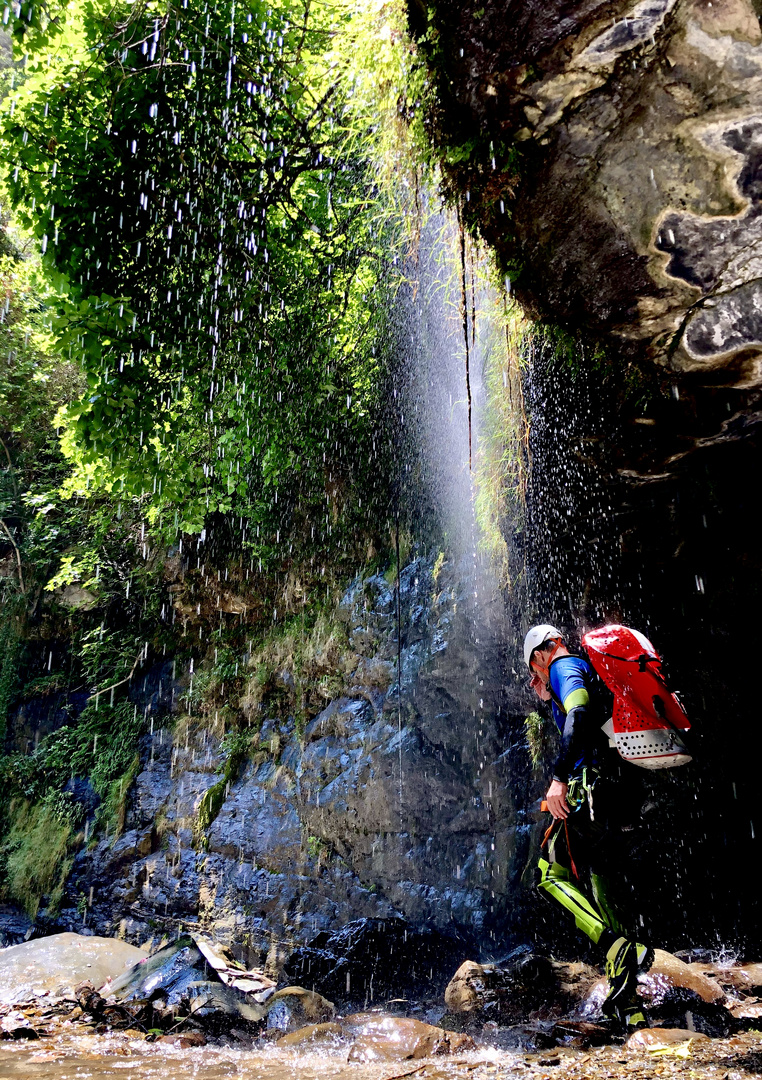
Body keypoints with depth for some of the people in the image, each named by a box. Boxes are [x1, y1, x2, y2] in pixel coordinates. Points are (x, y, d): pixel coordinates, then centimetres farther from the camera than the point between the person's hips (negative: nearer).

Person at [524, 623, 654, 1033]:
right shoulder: (589, 669, 28)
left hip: (593, 784, -9)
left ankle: (617, 946, -20)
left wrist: (558, 777, -24)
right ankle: (627, 1005, 13)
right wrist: (548, 699, 33)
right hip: (625, 794, 9)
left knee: (552, 872, -1)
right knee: (600, 875, 15)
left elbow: (579, 715, -19)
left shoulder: (565, 666, 0)